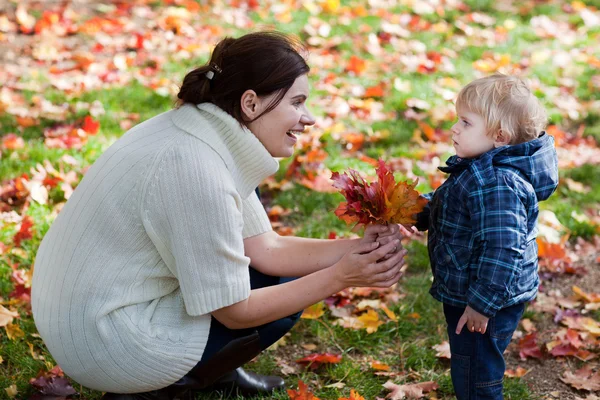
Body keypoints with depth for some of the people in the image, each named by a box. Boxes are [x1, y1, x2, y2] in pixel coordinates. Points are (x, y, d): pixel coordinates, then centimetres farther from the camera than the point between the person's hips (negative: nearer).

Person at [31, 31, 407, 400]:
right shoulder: (197, 170, -28)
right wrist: (338, 278, -16)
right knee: (283, 290, 1)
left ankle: (215, 369, 20)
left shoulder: (200, 133, -1)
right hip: (104, 343, -9)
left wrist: (357, 249, -8)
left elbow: (266, 248, 3)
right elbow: (233, 312, -19)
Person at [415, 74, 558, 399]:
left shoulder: (497, 184, -29)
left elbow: (502, 249, -32)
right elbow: (443, 206, 21)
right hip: (462, 296, 10)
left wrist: (482, 304, -27)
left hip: (486, 303, -10)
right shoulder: (478, 169, 5)